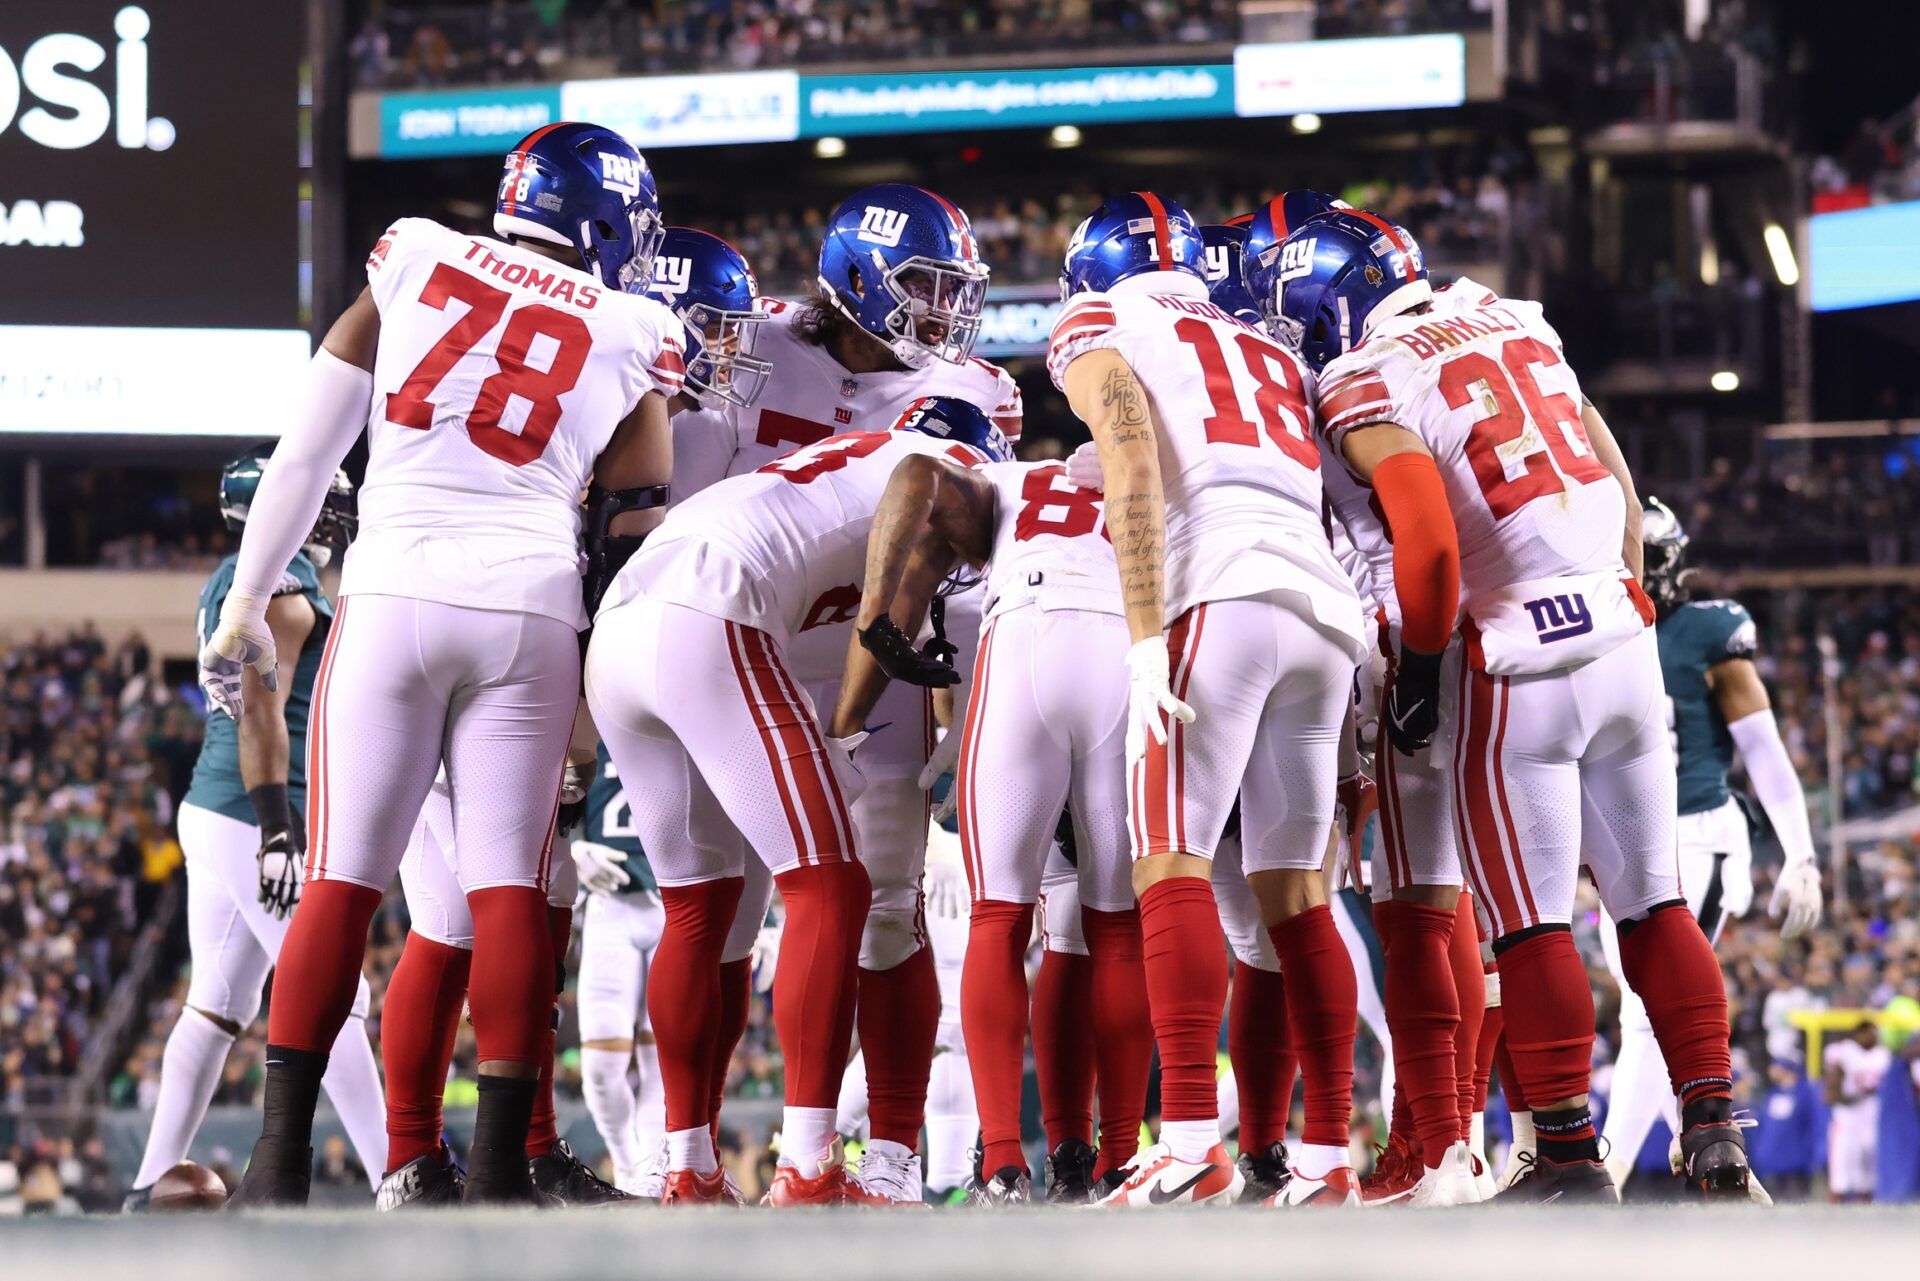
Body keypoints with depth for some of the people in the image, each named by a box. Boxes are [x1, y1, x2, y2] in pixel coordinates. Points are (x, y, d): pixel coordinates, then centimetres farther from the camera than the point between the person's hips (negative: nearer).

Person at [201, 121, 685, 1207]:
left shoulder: (414, 262, 10)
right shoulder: (634, 335, 7)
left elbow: (307, 451, 11)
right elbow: (638, 517, 9)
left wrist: (247, 606, 16)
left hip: (392, 597, 1)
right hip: (532, 610, -1)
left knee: (342, 882, 2)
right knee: (510, 888, 2)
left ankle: (281, 1157, -2)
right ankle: (500, 1164, -3)